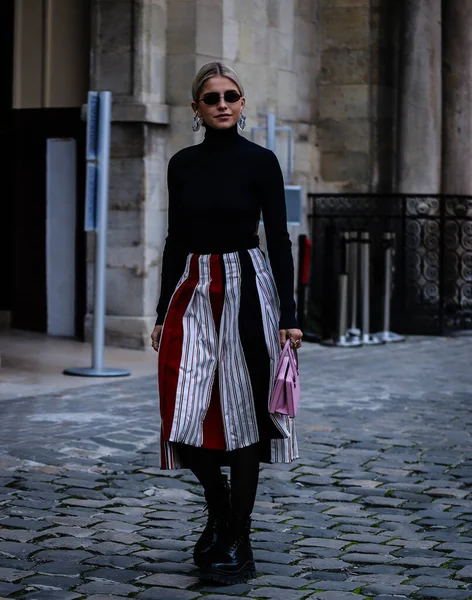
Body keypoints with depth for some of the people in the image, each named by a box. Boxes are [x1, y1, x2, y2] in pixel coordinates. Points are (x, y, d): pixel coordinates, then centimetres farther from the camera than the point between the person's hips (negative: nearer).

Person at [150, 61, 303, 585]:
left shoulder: (260, 161, -2)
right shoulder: (181, 165, 9)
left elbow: (278, 239, -4)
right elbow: (175, 241, 12)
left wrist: (288, 316, -9)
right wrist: (163, 312, 9)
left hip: (247, 290, -3)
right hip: (193, 291, 3)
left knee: (242, 410, -1)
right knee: (187, 412, -4)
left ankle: (237, 540, 8)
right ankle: (219, 515, 21)